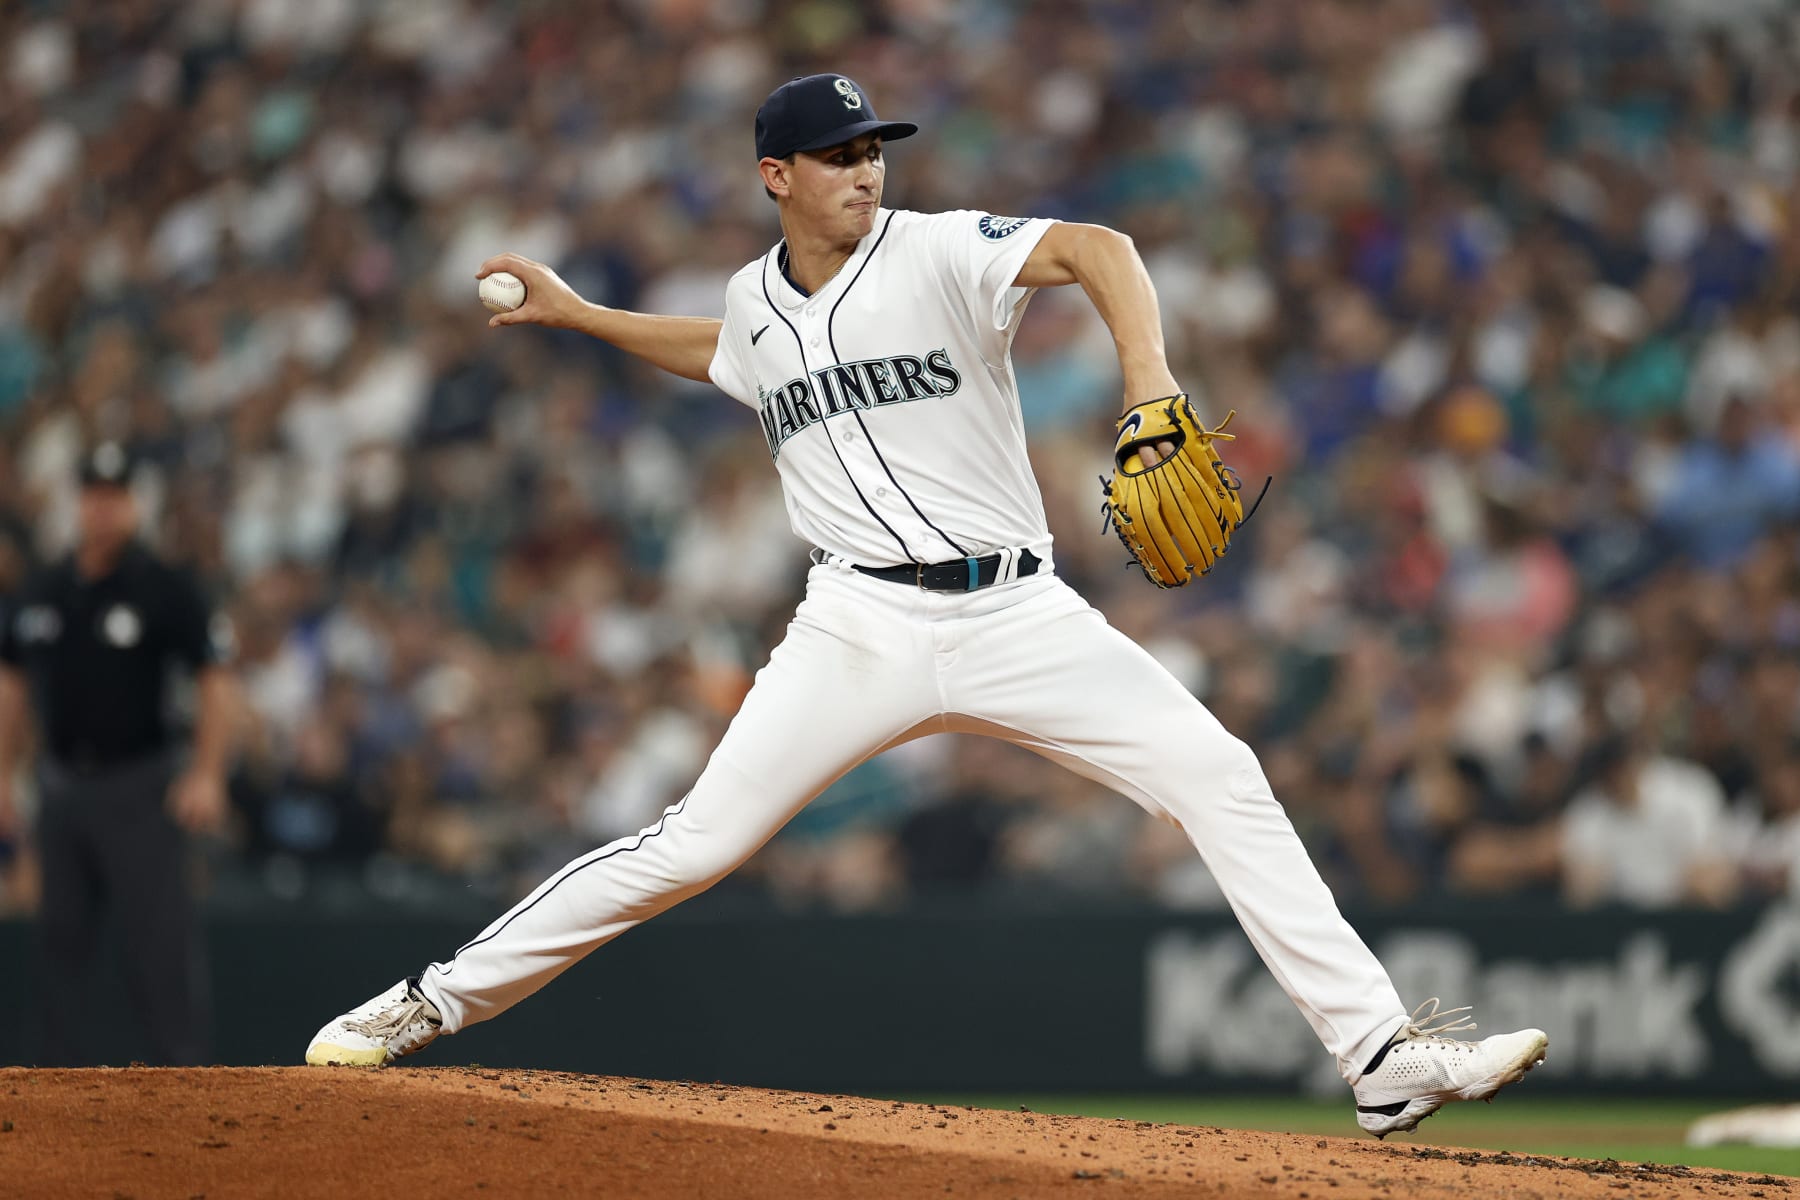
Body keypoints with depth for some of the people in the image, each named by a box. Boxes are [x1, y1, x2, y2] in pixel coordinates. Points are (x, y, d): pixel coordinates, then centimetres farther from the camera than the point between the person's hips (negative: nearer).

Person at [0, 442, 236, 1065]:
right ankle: (63, 1066, 14)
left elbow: (214, 678, -7)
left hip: (139, 785, -5)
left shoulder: (164, 588, -6)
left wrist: (206, 775, -15)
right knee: (62, 935, 8)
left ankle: (181, 1069, -8)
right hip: (62, 786, 5)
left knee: (160, 936, -10)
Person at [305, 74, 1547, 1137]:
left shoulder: (942, 251, -6)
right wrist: (577, 314, 31)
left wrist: (1149, 375, -41)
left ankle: (1383, 1055, -13)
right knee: (696, 840, -8)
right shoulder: (757, 299, 9)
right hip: (864, 626, 2)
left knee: (1221, 778, -15)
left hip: (1018, 613, -2)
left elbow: (1094, 249, -24)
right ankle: (440, 1001, 5)